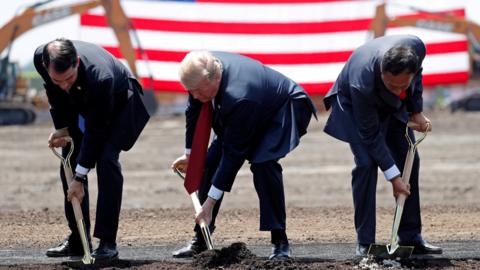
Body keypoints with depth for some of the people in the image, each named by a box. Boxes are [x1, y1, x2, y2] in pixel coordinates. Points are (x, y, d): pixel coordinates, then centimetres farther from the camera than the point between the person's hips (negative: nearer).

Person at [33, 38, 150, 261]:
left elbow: (95, 131, -34)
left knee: (106, 159, -23)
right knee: (69, 162, -2)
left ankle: (107, 242, -20)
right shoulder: (40, 57, -28)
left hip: (119, 103, -6)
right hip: (80, 103, 6)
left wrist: (79, 178, -30)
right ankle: (78, 240, 8)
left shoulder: (101, 76, -44)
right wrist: (61, 127, -8)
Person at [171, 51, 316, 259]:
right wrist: (189, 154, 9)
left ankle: (280, 241, -23)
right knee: (211, 162, -3)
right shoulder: (202, 73, -22)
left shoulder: (239, 97, -43)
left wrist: (210, 201, -33)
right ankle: (200, 240, 6)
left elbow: (234, 154, -36)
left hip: (284, 110, -8)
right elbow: (194, 112, 1)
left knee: (263, 163, -31)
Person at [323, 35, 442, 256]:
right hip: (355, 105, -5)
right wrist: (393, 177, -27)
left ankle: (410, 236, 10)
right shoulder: (363, 84, -44)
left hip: (391, 106, 5)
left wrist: (416, 109, -9)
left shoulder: (416, 47, -36)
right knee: (366, 164, -19)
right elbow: (371, 136, -30)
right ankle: (365, 242, -11)